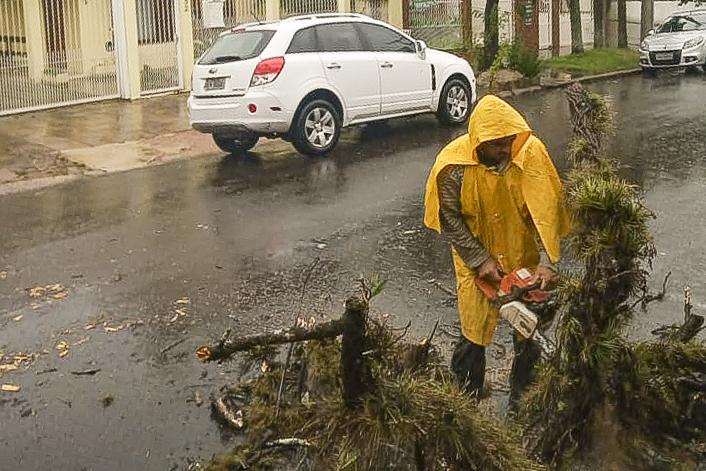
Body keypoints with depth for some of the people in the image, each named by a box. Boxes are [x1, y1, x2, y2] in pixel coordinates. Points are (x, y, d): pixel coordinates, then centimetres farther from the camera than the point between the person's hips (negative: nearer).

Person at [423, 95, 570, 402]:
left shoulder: (531, 151, -20)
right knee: (474, 332, 6)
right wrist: (481, 261, -16)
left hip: (525, 258, 1)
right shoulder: (453, 164, -21)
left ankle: (523, 399, 31)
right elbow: (450, 218, -12)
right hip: (476, 260, -1)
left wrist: (547, 262, -26)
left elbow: (545, 211, -18)